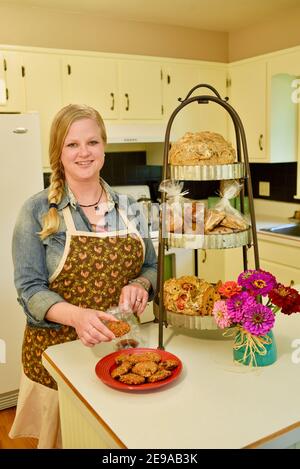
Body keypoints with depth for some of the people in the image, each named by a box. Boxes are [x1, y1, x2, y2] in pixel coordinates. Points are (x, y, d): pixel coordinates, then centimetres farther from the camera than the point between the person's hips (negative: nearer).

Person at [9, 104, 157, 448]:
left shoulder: (126, 209, 2)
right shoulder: (37, 211, -9)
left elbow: (151, 266, 9)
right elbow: (29, 289, -11)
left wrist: (140, 285, -14)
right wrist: (76, 315, -29)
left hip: (121, 346, 3)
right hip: (58, 350, -3)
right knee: (65, 437, 15)